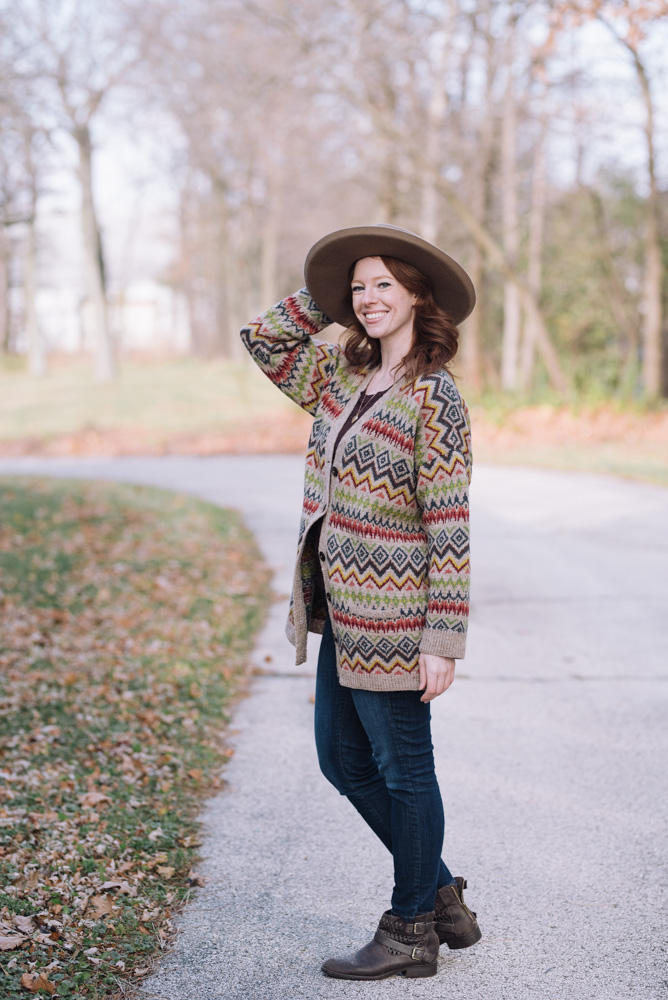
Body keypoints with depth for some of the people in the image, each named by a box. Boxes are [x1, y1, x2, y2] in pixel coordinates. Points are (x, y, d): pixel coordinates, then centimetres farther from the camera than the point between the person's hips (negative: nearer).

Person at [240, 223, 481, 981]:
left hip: (391, 619, -9)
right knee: (344, 761, 16)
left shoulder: (435, 399, -13)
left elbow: (448, 528, -16)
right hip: (340, 610, 9)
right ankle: (441, 898, 31)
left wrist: (442, 640, -19)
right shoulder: (341, 375, 10)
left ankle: (410, 932, 21)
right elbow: (263, 338, 21)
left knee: (402, 771, 5)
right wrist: (324, 299, 10)